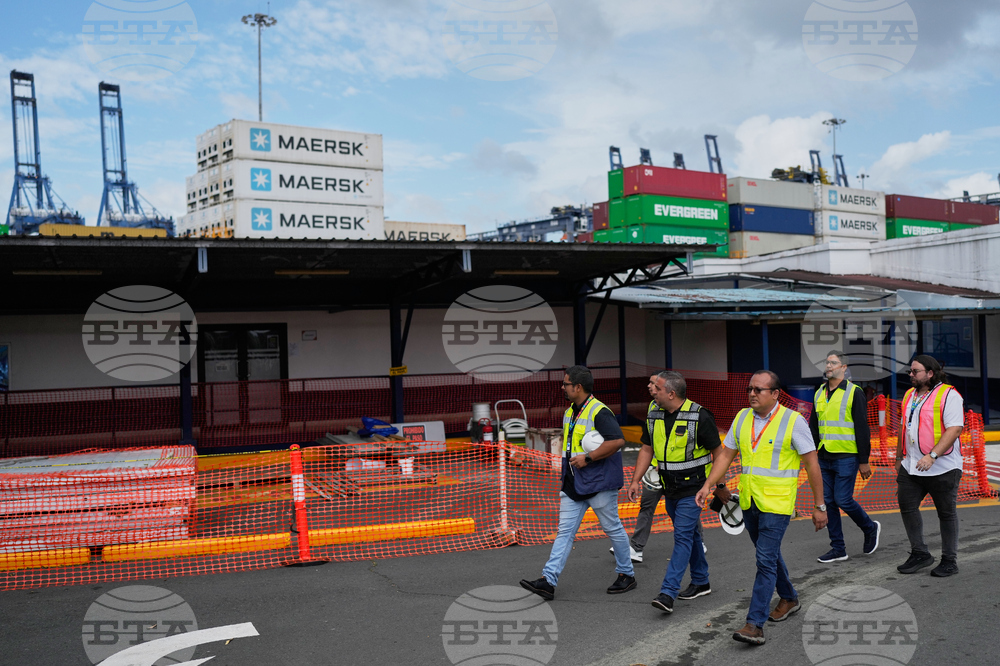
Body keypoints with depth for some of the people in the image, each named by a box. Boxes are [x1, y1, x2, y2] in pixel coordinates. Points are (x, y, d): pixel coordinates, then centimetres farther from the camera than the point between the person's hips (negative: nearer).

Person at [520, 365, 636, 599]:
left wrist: (588, 458, -24)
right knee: (565, 531, 3)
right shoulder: (569, 412, 13)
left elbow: (618, 440, -27)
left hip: (598, 483, -8)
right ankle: (548, 580, 0)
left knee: (612, 528, 6)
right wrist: (569, 460, 13)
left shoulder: (599, 412, -17)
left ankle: (626, 574, 23)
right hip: (573, 484, 9)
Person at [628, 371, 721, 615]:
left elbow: (718, 451, -8)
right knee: (689, 534, 17)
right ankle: (700, 583, 31)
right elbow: (647, 449, 10)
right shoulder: (653, 414, 2)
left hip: (693, 488, -7)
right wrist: (636, 480, 2)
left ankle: (668, 592, -14)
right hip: (670, 488, 7)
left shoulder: (699, 416, -17)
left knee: (683, 536, -11)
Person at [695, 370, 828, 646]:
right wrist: (708, 485, -2)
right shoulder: (742, 418, 5)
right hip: (749, 502, 6)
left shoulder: (793, 421, -12)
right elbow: (725, 455, 9)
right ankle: (789, 598, 42)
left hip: (777, 504, -6)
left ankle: (755, 623, -9)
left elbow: (812, 465, -8)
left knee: (766, 560, -10)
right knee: (768, 554, 20)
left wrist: (819, 506, -7)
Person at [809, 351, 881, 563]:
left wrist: (864, 461, -11)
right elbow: (813, 426, 18)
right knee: (828, 502, 6)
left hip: (846, 457, -6)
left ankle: (870, 528, 22)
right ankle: (838, 549, 15)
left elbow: (862, 428, -9)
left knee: (843, 500, -6)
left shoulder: (854, 393, -7)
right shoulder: (820, 392, 11)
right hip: (824, 457, 6)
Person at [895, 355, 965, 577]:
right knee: (907, 507, 5)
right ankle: (920, 554, 18)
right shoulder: (909, 395, 13)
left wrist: (932, 455, -27)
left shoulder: (949, 395, -10)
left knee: (946, 513, 4)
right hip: (911, 466, 7)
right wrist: (899, 458, 23)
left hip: (942, 468, -7)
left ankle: (950, 561, 15)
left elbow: (955, 428, -19)